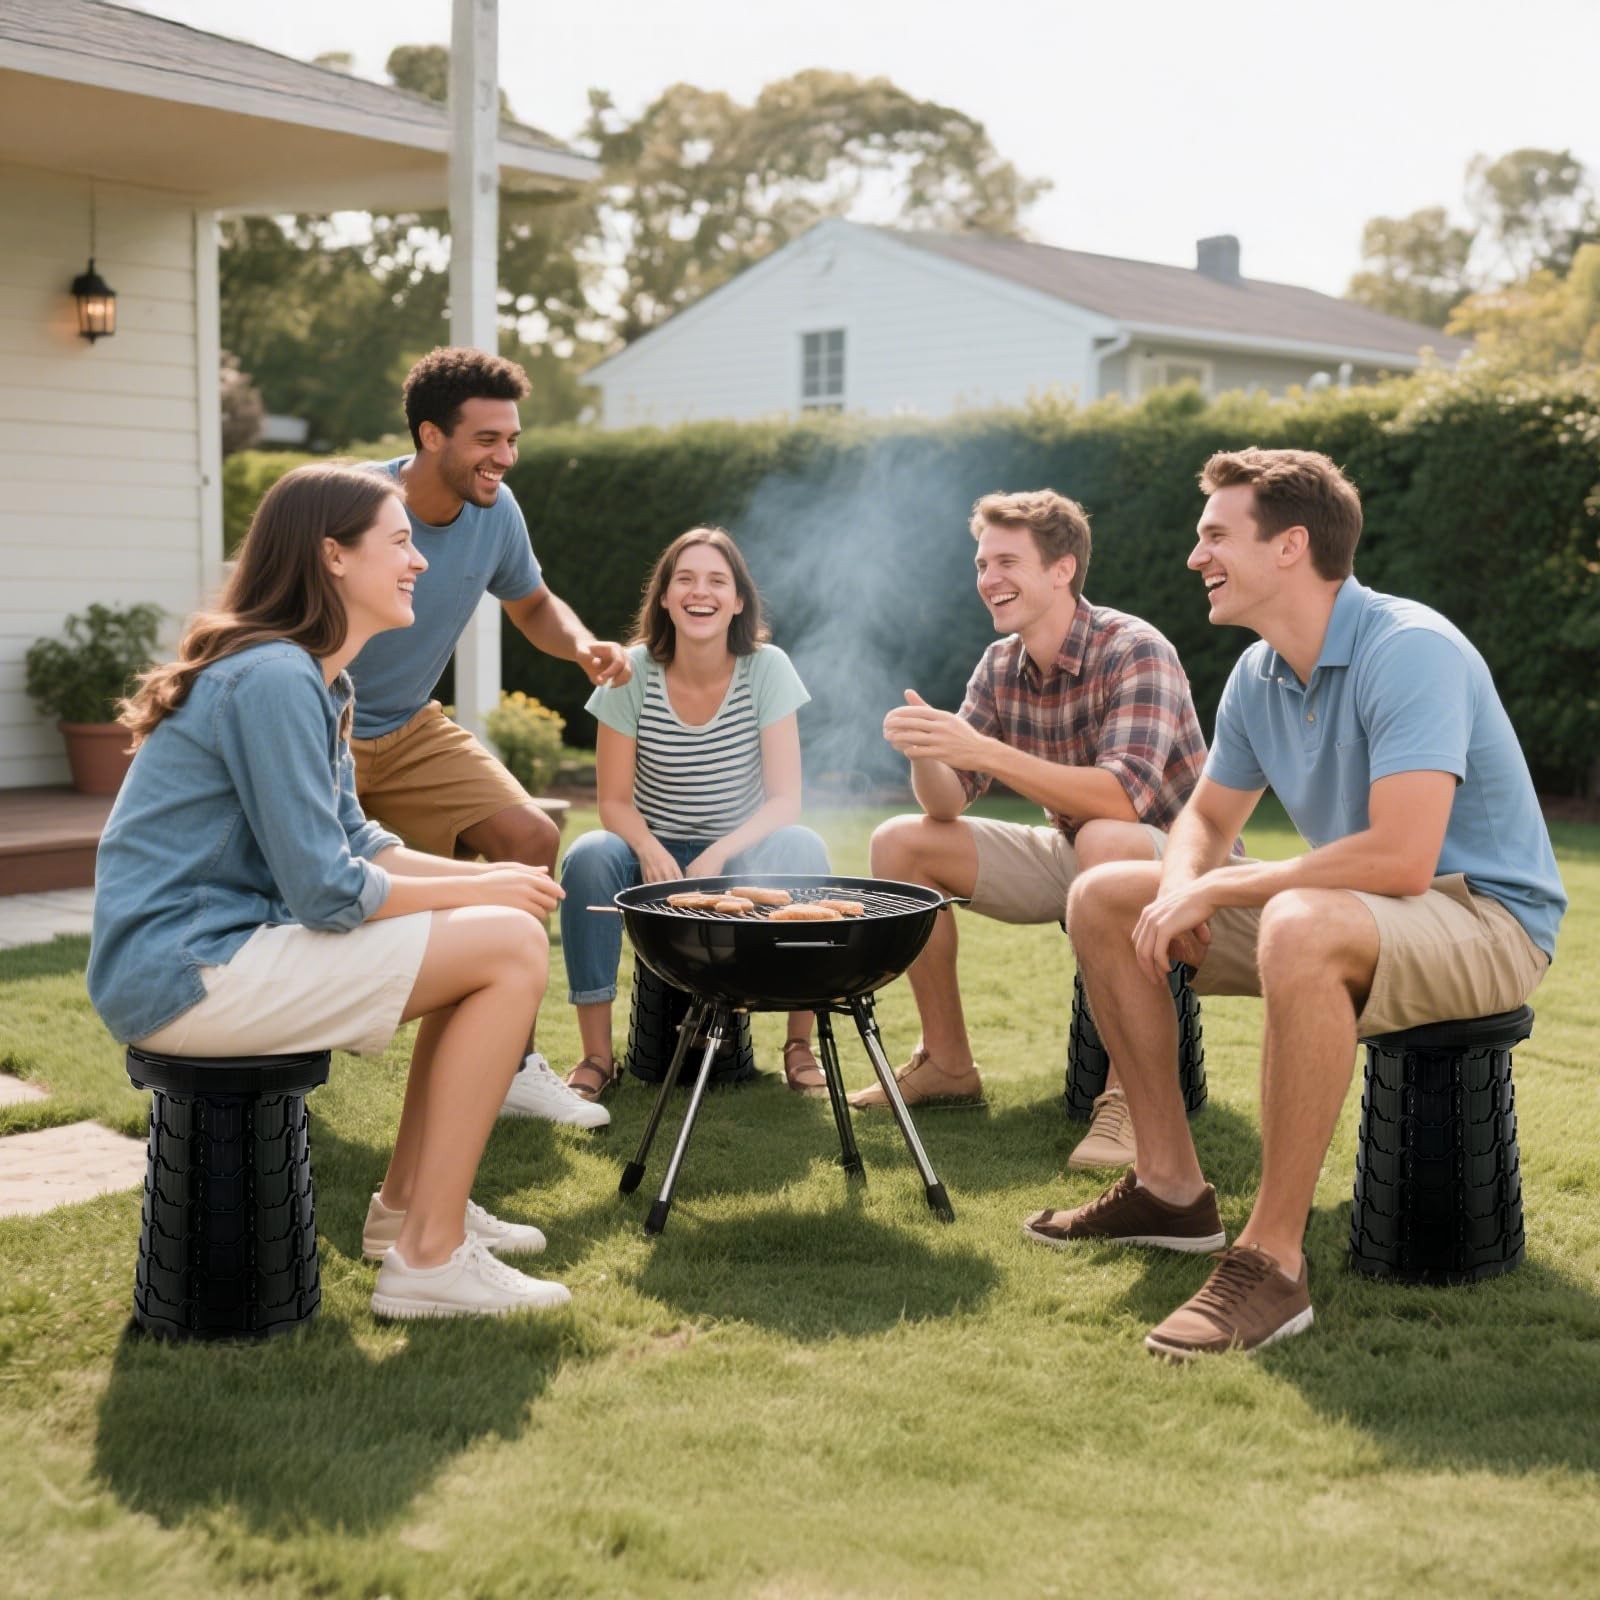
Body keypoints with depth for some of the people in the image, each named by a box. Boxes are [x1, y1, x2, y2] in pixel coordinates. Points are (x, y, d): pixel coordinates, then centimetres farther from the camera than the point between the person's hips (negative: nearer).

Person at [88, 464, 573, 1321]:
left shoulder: (314, 679, 13)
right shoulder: (274, 679, -18)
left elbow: (355, 845, 15)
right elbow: (326, 891, -21)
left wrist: (487, 877, 1)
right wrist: (481, 892, -9)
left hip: (219, 945, 10)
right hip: (186, 971, -10)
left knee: (492, 931, 15)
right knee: (512, 947, -13)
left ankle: (406, 1206, 20)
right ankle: (429, 1260, -9)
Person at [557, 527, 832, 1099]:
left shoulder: (767, 670, -9)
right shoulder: (633, 673, -8)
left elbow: (784, 800, -12)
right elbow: (614, 801, -6)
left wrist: (717, 856, -28)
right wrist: (650, 851, -28)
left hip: (742, 858, 0)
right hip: (655, 858, 0)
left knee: (801, 849, -31)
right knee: (589, 856, -30)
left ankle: (801, 1045, -16)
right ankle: (597, 1055, -19)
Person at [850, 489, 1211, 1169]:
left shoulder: (1135, 651, -21)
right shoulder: (1000, 666, 0)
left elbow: (1125, 795, -36)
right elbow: (947, 806, -3)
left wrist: (982, 750, -41)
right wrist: (925, 753, -26)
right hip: (1072, 858, 7)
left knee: (1106, 841, -40)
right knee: (899, 842, -2)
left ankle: (1128, 1092, -30)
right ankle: (947, 1063, 7)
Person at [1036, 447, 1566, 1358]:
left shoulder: (1409, 650, -24)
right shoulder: (1260, 676, 3)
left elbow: (1400, 858, -34)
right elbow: (1209, 819, 15)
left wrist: (1219, 889, -24)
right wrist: (1184, 887, -10)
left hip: (1488, 920, -9)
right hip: (1353, 907, 9)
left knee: (1301, 928, -42)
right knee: (1103, 899, 5)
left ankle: (1273, 1260, -31)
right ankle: (1173, 1186, 8)